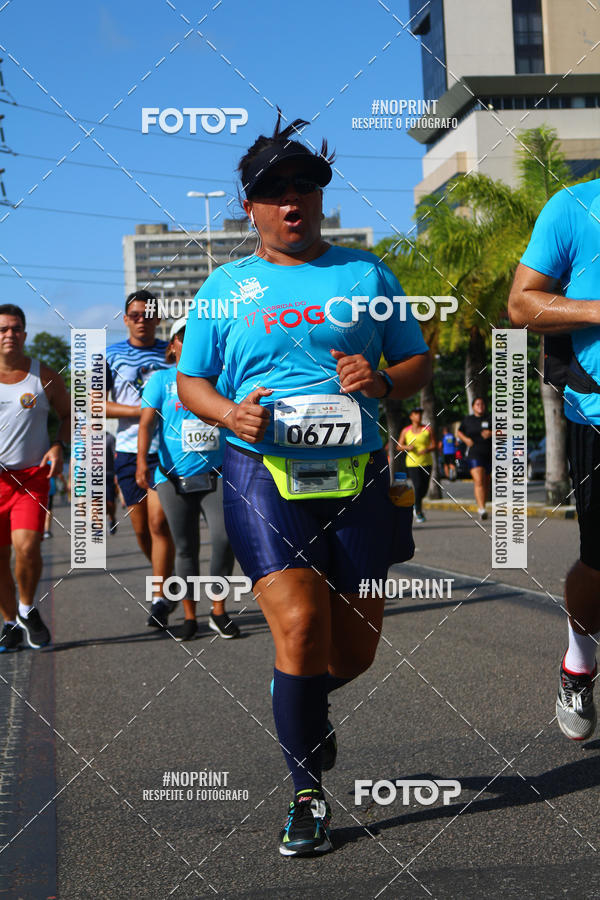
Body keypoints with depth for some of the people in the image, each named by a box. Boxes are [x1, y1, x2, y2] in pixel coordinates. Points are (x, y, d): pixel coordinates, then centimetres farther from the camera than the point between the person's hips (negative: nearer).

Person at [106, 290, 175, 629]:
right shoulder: (110, 356, 7)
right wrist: (142, 411, -10)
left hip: (167, 449, -2)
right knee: (142, 528, 6)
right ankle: (168, 579, 32)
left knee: (159, 522, -13)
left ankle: (161, 599, -7)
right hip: (129, 450, 2)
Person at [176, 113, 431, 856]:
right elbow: (190, 381, 13)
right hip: (263, 472, -2)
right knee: (299, 624, -17)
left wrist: (383, 382, -9)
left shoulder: (365, 273, 12)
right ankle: (307, 793, 1)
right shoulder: (226, 287, 10)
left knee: (355, 646, 6)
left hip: (356, 474, 2)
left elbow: (418, 361, 15)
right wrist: (230, 413, -9)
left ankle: (302, 704, 42)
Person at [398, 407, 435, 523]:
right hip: (412, 463, -2)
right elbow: (399, 445, 9)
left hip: (426, 463, 2)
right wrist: (407, 447, -13)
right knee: (417, 486, -14)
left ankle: (416, 505, 35)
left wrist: (427, 450, -18)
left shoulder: (427, 429, 4)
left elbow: (434, 445, 3)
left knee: (425, 488, 3)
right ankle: (418, 512, -2)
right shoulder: (406, 431, 5)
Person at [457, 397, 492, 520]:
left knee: (486, 482, 9)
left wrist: (491, 434, -16)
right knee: (478, 481, -19)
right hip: (474, 453, -2)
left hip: (489, 454, 2)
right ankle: (481, 509, -28)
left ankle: (482, 505, 30)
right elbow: (459, 432, 22)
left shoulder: (490, 420, 7)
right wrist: (465, 439, 2)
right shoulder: (467, 420, 10)